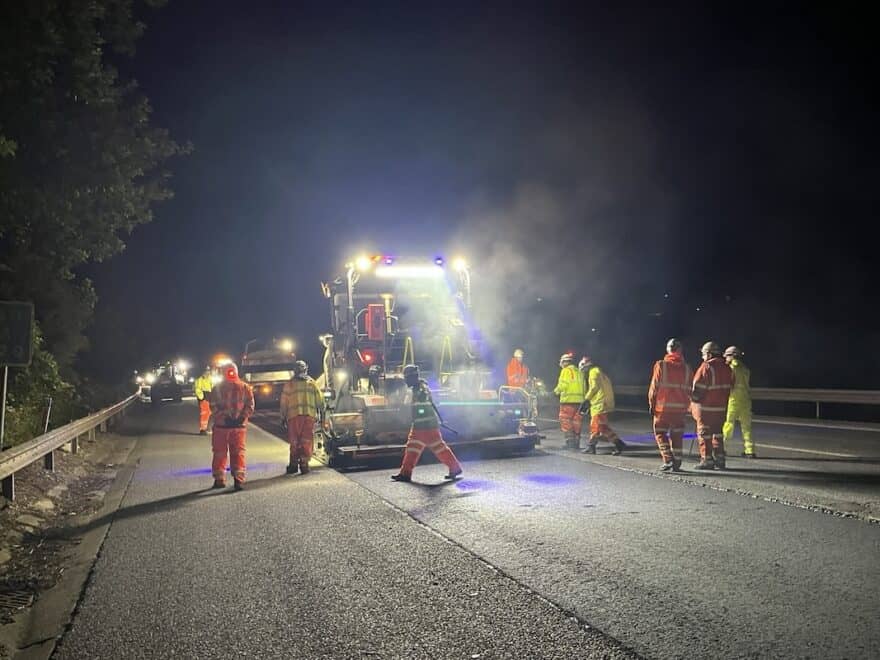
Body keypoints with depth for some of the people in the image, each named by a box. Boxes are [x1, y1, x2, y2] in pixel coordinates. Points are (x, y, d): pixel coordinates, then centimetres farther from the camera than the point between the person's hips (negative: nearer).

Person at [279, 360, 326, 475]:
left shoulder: (289, 384, 5)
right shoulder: (311, 383, 8)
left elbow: (284, 402, 5)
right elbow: (320, 399, 7)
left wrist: (283, 417, 11)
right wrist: (321, 411, 20)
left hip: (294, 415, 0)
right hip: (309, 415, 0)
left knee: (294, 441, 9)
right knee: (307, 441, 5)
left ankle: (293, 465, 9)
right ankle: (304, 465, 2)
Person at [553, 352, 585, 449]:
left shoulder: (566, 370, -5)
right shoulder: (579, 371, 16)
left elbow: (563, 384, -13)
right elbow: (584, 387, 13)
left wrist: (556, 390, 4)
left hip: (568, 400, -7)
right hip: (579, 400, 7)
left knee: (565, 421, -3)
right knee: (576, 422, 12)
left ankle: (570, 442, -9)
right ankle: (576, 442, 14)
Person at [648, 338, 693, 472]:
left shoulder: (661, 365, -6)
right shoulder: (687, 368, 4)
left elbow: (654, 387, -6)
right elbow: (689, 390, 6)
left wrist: (652, 404, 2)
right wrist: (686, 405, 15)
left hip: (663, 406, -3)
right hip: (680, 407, 3)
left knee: (660, 433, 7)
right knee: (676, 435, 12)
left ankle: (668, 460, -6)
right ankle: (676, 463, 13)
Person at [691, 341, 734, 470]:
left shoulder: (707, 367, -14)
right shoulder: (727, 368, 10)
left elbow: (698, 388, -14)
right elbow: (729, 387, 14)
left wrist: (693, 401, -2)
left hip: (706, 407, -7)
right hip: (721, 407, 7)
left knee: (705, 434, 0)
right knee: (718, 432, 16)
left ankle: (707, 460, 0)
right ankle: (719, 458, 16)